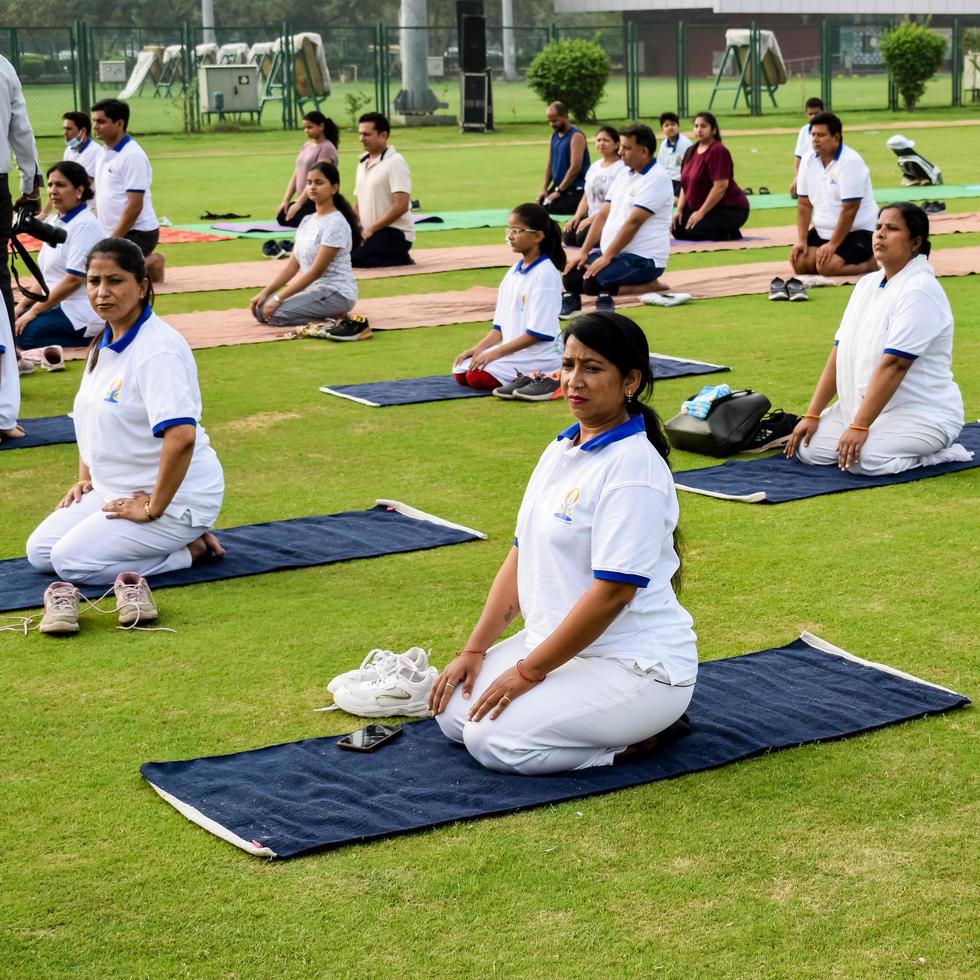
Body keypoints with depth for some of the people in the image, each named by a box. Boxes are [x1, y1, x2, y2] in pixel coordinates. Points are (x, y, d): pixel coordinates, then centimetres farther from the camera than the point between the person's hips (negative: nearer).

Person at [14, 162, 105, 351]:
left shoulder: (85, 225, -15)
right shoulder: (53, 222, 12)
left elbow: (74, 279, -20)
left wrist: (34, 311, -16)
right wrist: (22, 305, 7)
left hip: (82, 312, -9)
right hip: (59, 305, 9)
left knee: (23, 333, -26)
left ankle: (95, 339, -11)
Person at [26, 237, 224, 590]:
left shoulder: (158, 349, -23)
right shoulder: (104, 343, 7)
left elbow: (182, 436, -33)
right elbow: (90, 415, 23)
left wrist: (152, 508, -25)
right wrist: (85, 479, 13)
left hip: (174, 497, -10)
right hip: (115, 490, 10)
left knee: (72, 562, -18)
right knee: (40, 552, 5)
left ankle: (192, 549, -4)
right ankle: (175, 540, 12)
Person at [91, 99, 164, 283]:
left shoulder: (132, 156, -16)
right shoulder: (104, 153, 11)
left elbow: (135, 205, -20)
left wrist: (113, 240, -19)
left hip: (137, 233, -9)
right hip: (111, 233, 9)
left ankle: (148, 264, 1)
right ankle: (147, 262, 15)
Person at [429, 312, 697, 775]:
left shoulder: (633, 467, -20)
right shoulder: (561, 450, 8)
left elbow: (612, 592, -24)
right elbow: (521, 556, 10)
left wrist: (527, 672, -19)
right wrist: (474, 650, 3)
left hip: (636, 665, -9)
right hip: (558, 643, 9)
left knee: (493, 737, -20)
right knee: (454, 714, 1)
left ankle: (643, 734, -3)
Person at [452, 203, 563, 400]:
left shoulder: (546, 274, -15)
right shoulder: (513, 272, 10)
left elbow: (538, 333, -18)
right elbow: (501, 324, 16)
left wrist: (496, 352, -18)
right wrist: (480, 348, 1)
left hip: (539, 356, -9)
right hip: (512, 351, 9)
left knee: (477, 376, -24)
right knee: (460, 371, 2)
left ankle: (534, 380, -14)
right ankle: (523, 378, 3)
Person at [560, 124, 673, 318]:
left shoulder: (656, 179, -14)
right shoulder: (624, 174, 14)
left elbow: (633, 222, -20)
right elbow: (603, 215, 11)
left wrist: (606, 257, -22)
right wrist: (584, 253, 2)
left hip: (643, 258, -9)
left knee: (593, 282, -28)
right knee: (572, 278, -6)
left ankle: (647, 285, -8)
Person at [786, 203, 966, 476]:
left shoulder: (920, 291, -17)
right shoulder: (868, 284, 9)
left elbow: (893, 365, -24)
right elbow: (840, 352, 7)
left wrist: (859, 427, -28)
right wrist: (812, 415, 0)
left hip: (922, 413, -7)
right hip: (862, 407, 7)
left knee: (863, 459, -32)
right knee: (809, 450, -12)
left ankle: (938, 453, -5)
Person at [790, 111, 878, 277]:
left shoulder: (850, 161, -19)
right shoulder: (808, 160, 2)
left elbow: (849, 209, -22)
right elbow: (804, 204, 3)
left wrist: (833, 244, -22)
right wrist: (801, 239, -6)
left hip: (857, 231, -8)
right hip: (823, 231, 8)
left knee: (827, 266, -28)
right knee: (799, 263, -10)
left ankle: (871, 263, -3)